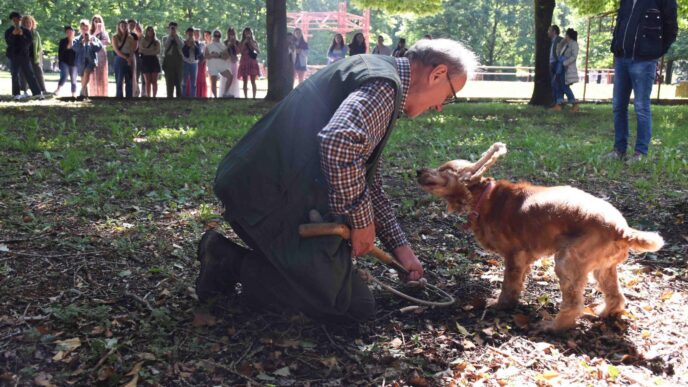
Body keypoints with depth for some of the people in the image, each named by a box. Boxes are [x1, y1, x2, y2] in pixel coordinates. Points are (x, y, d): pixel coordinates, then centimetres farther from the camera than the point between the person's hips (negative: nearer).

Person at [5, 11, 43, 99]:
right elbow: (8, 42, -8)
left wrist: (22, 35, -20)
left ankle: (38, 92, -3)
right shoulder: (8, 31, 6)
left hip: (25, 55, -1)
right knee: (15, 75, 1)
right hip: (13, 56, 1)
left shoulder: (26, 30, 5)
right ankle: (16, 94, 5)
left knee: (29, 75, -1)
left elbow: (30, 41, -5)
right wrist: (13, 34, -22)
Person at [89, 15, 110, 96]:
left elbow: (108, 42, -12)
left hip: (101, 55, -2)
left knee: (102, 76, -6)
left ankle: (102, 94, -8)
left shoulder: (104, 32, 7)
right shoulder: (90, 32, 14)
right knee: (93, 77, -3)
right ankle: (94, 94, -3)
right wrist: (96, 32, -8)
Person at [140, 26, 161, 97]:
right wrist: (152, 50, -5)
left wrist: (147, 51, -7)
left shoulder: (156, 42, 10)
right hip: (145, 60, -1)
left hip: (154, 60, 1)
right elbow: (141, 50, -5)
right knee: (148, 81, -3)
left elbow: (158, 52, -2)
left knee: (154, 81, -2)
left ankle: (154, 96, -1)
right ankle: (148, 96, -3)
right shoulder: (142, 41, 7)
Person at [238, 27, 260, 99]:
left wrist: (253, 45, -10)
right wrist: (244, 43, -9)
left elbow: (258, 52, 1)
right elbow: (240, 51, -6)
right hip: (244, 62, 0)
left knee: (253, 81, -6)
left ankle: (254, 97, -7)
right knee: (245, 82, -1)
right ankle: (245, 97, 0)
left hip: (252, 62, 0)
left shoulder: (254, 42, 10)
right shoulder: (241, 43, 9)